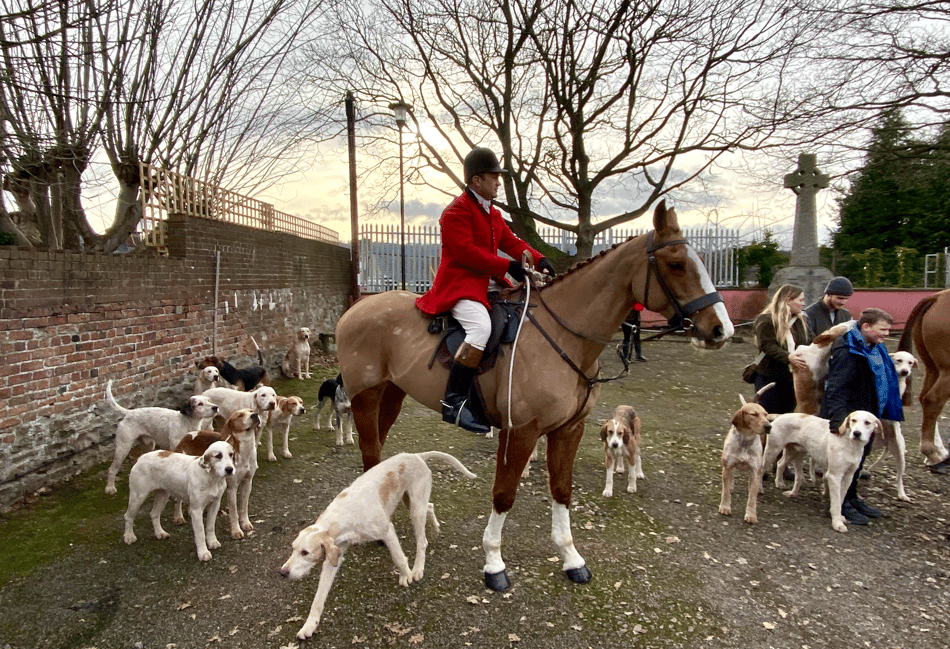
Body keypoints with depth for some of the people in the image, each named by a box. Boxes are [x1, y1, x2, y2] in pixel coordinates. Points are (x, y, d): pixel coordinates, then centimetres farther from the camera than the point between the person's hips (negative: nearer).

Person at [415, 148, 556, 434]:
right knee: (481, 326, -35)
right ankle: (454, 402, -32)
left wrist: (539, 260, -4)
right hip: (458, 284, -10)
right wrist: (508, 266, -21)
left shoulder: (493, 214, 20)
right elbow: (466, 252, -20)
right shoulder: (456, 211, -10)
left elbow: (511, 242, 15)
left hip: (488, 282, 10)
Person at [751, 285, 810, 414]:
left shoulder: (800, 321, 12)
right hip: (769, 378, -6)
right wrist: (788, 358, -33)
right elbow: (768, 346, -20)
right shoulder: (765, 320, -10)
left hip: (791, 378, 7)